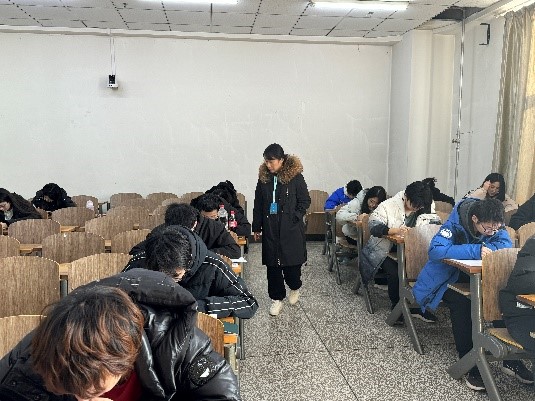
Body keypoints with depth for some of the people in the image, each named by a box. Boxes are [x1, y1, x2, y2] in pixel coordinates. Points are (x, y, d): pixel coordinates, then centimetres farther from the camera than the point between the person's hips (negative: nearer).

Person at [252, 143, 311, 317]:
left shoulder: (295, 177, -7)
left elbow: (305, 201, -2)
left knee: (291, 263, 1)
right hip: (270, 229, 4)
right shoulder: (264, 178, 4)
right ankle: (277, 299, 20)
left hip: (291, 230, -3)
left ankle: (295, 287, 33)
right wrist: (257, 227, 10)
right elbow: (258, 205, 10)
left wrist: (294, 218, -12)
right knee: (272, 265, 5)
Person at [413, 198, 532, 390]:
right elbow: (435, 251, -43)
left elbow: (507, 245, -12)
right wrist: (476, 250, -43)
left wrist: (486, 248, -30)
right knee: (462, 302, -33)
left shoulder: (493, 224, -11)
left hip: (473, 275, 6)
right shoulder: (454, 224, -29)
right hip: (446, 277, -5)